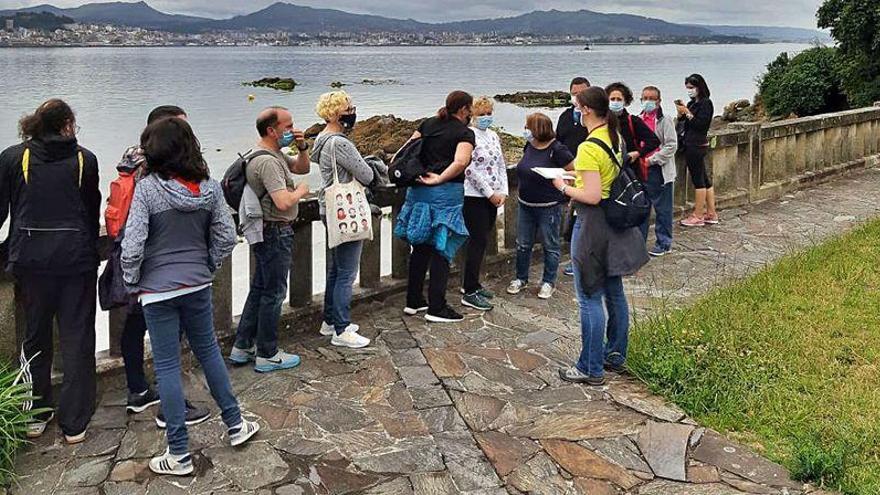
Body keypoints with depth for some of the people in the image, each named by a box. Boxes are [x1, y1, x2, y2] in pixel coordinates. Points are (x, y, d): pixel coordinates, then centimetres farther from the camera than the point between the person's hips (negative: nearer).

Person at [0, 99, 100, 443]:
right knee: (77, 338, 6)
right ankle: (75, 424, 10)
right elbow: (93, 213, 5)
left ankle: (35, 416, 24)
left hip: (30, 260, 2)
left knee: (35, 336, 17)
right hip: (76, 259, -1)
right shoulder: (84, 160, -1)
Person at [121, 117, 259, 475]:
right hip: (198, 284, 4)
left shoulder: (147, 188, -17)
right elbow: (226, 237, 0)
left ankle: (179, 454, 12)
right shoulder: (209, 187, -4)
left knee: (167, 366, 4)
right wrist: (208, 268, 13)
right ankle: (235, 424, 31)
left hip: (158, 289, -4)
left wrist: (132, 283, -3)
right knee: (208, 351, 21)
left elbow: (132, 247, -18)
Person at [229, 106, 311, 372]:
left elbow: (302, 168, 22)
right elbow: (283, 202, -32)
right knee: (274, 293, 1)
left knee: (260, 289, 17)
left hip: (268, 233, 11)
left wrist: (302, 147, 3)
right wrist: (301, 190, -12)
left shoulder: (275, 154, 10)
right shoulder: (267, 161, -23)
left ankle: (242, 348, 26)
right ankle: (267, 355, 12)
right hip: (276, 233, -11)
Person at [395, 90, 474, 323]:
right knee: (441, 250, 0)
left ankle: (413, 301, 23)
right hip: (446, 193, -6)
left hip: (418, 190, 6)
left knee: (420, 247, 15)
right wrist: (440, 179, -14)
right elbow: (461, 162, -21)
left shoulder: (428, 124, 14)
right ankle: (436, 308, 3)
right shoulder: (465, 133, -4)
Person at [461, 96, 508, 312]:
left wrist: (503, 191, 2)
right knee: (478, 241, -9)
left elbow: (501, 165, 16)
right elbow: (471, 169, -16)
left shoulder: (493, 136, 14)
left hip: (492, 197, 8)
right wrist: (490, 193, -14)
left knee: (481, 240, 12)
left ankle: (472, 283, 24)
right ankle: (469, 293, -4)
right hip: (474, 196, -8)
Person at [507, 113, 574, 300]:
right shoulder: (529, 146, 4)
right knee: (523, 244, 13)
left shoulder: (557, 149, -18)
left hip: (549, 207, -7)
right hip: (526, 205, 7)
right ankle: (521, 279, 28)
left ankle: (548, 282, 20)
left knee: (551, 246, 8)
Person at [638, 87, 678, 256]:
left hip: (659, 171, -6)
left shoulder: (665, 121, -8)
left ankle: (664, 243, 13)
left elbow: (671, 146, -13)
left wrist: (652, 159, -16)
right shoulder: (638, 120, 10)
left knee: (662, 209, 3)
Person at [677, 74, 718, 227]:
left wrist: (687, 113, -18)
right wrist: (681, 113, -3)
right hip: (691, 145, 9)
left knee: (698, 180, -4)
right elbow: (683, 123, 14)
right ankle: (711, 214, 19)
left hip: (697, 146, -9)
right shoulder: (692, 103, 14)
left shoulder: (706, 103, -10)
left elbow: (700, 124, -17)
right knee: (705, 179, 12)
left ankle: (698, 216, 1)